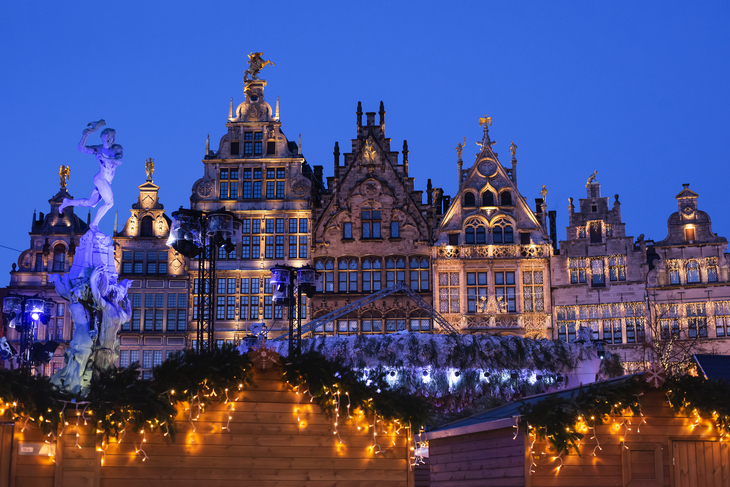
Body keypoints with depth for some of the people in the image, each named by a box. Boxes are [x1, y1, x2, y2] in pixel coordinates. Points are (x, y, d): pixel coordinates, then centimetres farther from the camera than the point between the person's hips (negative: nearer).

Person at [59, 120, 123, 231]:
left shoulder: (117, 148, -4)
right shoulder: (97, 149, -10)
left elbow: (119, 161, -21)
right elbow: (82, 148, -22)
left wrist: (106, 159, -37)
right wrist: (84, 136, -40)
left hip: (107, 182, 5)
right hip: (100, 179, -5)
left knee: (90, 203, 15)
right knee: (109, 202, -13)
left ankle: (68, 202, 33)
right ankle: (94, 224, 0)